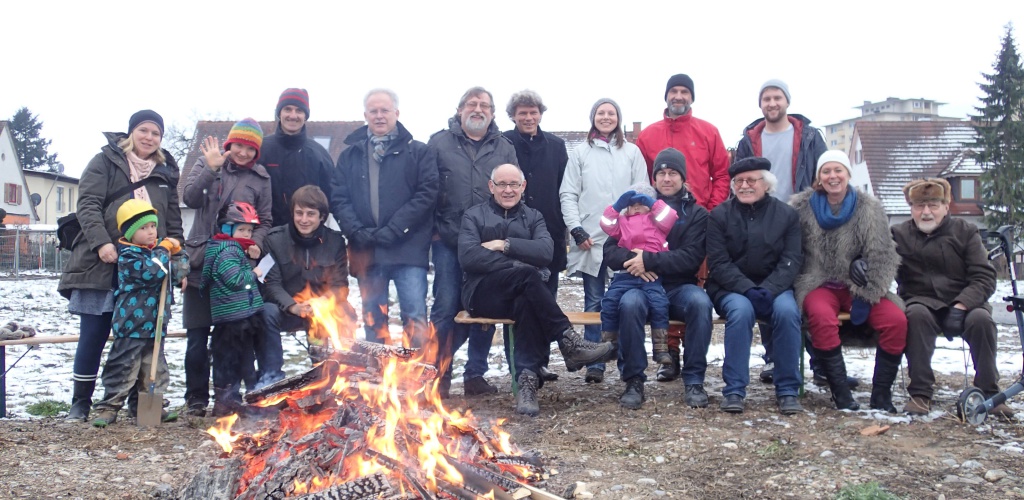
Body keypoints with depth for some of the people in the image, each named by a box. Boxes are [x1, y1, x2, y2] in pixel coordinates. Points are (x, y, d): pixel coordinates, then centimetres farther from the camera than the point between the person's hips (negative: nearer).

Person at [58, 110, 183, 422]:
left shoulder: (166, 173, 18)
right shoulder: (106, 161, 6)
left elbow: (174, 221, 19)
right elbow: (88, 204, -6)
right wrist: (101, 242, -19)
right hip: (104, 264, -3)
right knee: (94, 335, 0)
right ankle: (80, 402, 12)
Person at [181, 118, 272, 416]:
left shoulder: (261, 178, 6)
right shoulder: (207, 164, 5)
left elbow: (265, 221, 9)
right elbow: (190, 198, -9)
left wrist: (256, 243, -10)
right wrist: (211, 169, -21)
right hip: (202, 261, 0)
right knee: (197, 335, 2)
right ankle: (196, 397, 14)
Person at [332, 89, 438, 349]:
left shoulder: (418, 152, 6)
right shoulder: (350, 155, 16)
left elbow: (427, 193, -4)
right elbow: (338, 198, 8)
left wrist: (394, 229, -12)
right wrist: (356, 231, -9)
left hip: (408, 248, -3)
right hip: (366, 250, 3)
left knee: (415, 317, -6)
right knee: (373, 319, 9)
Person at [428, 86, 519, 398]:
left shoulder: (504, 148, 12)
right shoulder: (439, 143, 6)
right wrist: (433, 229, -4)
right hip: (448, 242, -2)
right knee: (446, 308, -3)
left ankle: (475, 374, 17)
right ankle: (440, 375, 8)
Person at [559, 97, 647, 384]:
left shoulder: (632, 152, 10)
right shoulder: (581, 153, 9)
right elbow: (568, 194, 5)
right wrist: (577, 230, -5)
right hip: (590, 239, 0)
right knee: (594, 301, 3)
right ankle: (594, 363, 7)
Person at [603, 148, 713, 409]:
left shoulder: (696, 214, 9)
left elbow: (692, 257, -7)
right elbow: (610, 251, 5)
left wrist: (649, 260, -18)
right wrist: (632, 259, -17)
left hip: (679, 288, 0)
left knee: (700, 301, -33)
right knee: (629, 303, -34)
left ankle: (694, 380, -19)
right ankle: (634, 380, -19)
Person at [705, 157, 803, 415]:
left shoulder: (787, 214, 6)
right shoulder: (719, 215, 2)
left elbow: (791, 261, -3)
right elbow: (718, 263, -5)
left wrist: (768, 290, -21)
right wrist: (748, 289, -22)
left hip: (774, 287, 1)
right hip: (731, 288, -1)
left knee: (787, 311, -30)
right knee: (741, 310, -34)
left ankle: (787, 390, -17)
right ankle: (734, 390, -25)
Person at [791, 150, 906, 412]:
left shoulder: (869, 208, 4)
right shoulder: (802, 206, 4)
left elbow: (882, 256, 0)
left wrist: (866, 295, -11)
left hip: (858, 287, 2)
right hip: (819, 284, -2)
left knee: (896, 320, -24)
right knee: (822, 317, -36)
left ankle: (881, 395, -10)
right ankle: (840, 392, -23)